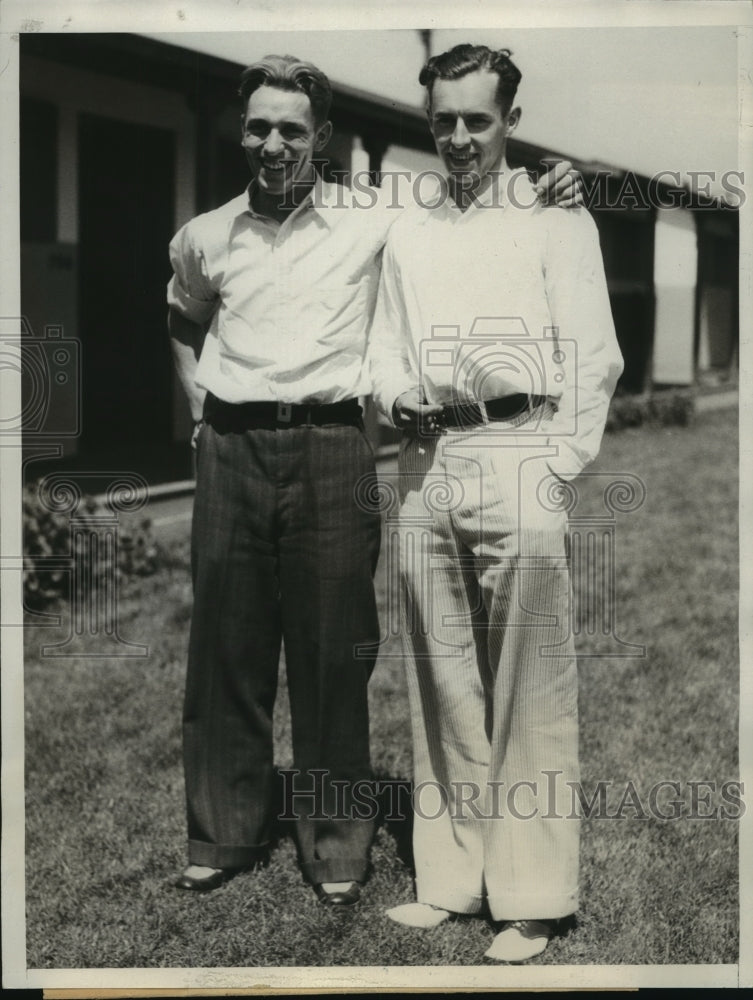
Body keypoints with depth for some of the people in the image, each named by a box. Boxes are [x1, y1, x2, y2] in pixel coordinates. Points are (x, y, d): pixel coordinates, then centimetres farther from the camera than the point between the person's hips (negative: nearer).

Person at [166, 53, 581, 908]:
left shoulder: (374, 221, 2)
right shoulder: (205, 238, 12)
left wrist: (543, 196, -7)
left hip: (330, 448, -2)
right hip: (231, 451, 3)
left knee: (333, 651, 2)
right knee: (226, 646, 7)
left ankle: (335, 844, 16)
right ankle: (221, 835, 22)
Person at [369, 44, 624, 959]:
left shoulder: (558, 223, 8)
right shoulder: (406, 234, 21)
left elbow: (593, 358, 1)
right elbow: (386, 348, 19)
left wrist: (561, 469, -8)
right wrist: (399, 397, -3)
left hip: (517, 459, -4)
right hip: (425, 465, 4)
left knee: (529, 693, -3)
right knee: (440, 684, 8)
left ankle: (531, 897, 5)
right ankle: (448, 876, 18)